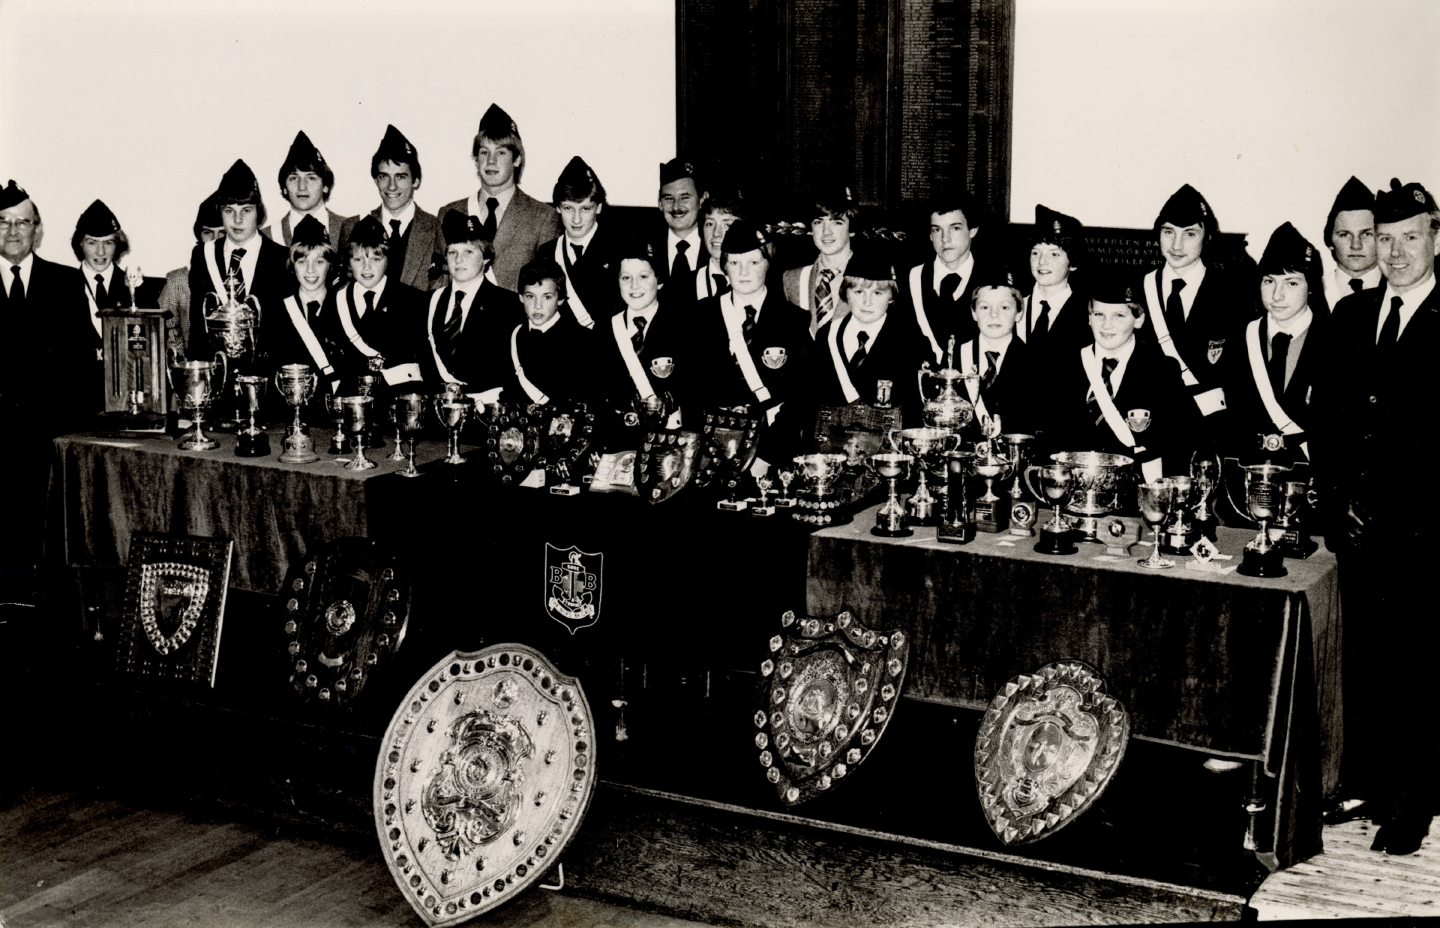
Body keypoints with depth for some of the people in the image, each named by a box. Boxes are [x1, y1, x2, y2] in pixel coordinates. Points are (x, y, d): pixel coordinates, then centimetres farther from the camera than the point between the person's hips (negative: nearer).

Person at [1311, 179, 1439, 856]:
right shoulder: (1351, 314, 13)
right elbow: (1324, 413, 12)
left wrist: (1385, 499, -12)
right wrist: (1338, 497, 2)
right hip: (1356, 521, 5)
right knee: (1360, 659, 12)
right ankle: (1364, 785, 23)